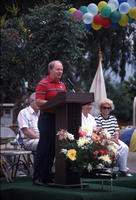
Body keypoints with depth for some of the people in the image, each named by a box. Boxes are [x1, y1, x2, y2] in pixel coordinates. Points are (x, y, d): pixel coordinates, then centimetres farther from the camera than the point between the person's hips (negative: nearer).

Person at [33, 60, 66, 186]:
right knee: (44, 148, -6)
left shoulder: (62, 85, 17)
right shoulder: (43, 84, -7)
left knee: (53, 149, 9)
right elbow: (39, 102, -15)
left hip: (59, 119, 7)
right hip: (47, 118, -7)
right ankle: (37, 177, -1)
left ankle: (47, 176, 17)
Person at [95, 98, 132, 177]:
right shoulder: (97, 119, -7)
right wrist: (112, 140, -17)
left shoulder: (113, 118, 15)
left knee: (125, 147, -18)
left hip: (114, 139, 6)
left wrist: (116, 139, -6)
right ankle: (123, 170, -15)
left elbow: (116, 131, 14)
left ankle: (123, 169, -15)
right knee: (119, 148, -25)